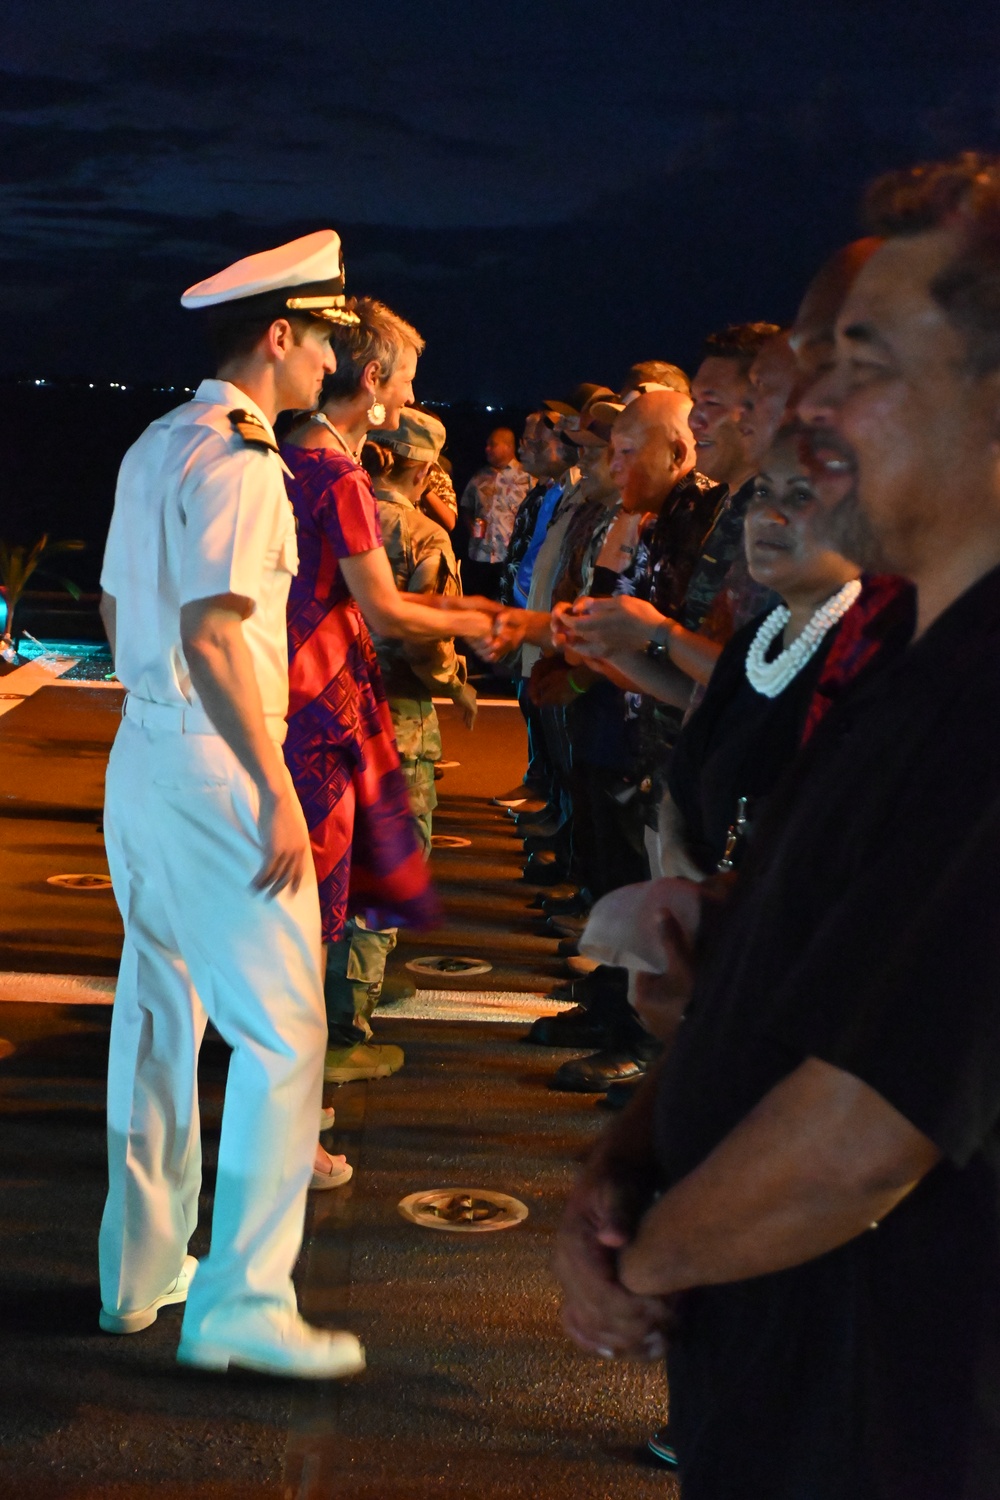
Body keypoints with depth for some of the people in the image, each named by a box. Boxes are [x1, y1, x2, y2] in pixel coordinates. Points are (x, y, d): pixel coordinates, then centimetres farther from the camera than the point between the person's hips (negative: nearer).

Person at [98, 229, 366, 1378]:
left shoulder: (155, 446, 14)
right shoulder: (236, 460, -15)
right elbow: (212, 634, -23)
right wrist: (275, 792, -22)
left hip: (141, 757, 10)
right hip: (213, 770, -10)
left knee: (158, 1015, 16)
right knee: (281, 1033, -5)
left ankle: (141, 1271, 27)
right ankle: (239, 1303, 0)